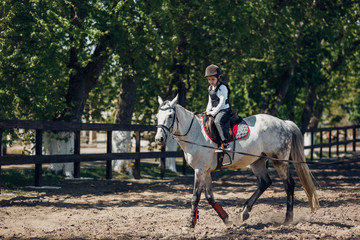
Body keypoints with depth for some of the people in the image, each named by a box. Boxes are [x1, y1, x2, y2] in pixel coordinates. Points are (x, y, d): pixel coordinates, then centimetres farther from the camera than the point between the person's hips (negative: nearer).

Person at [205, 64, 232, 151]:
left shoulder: (222, 87, -11)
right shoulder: (210, 88, 15)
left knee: (218, 121, -34)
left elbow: (222, 103, -16)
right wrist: (207, 111, 8)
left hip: (224, 110, -9)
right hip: (213, 111, 9)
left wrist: (213, 113, -18)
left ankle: (225, 143, -42)